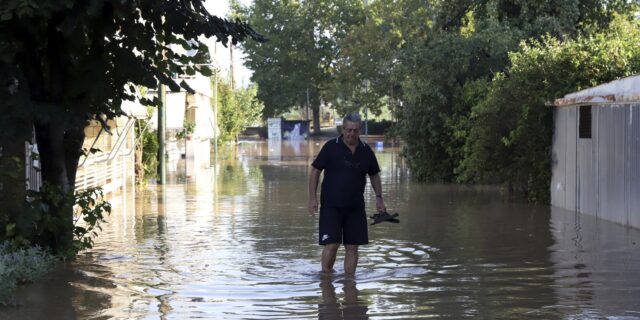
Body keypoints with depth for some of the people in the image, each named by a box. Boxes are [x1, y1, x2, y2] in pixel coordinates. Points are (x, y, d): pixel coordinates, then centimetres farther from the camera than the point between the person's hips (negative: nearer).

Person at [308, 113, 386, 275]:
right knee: (331, 244, -10)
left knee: (352, 246, 4)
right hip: (331, 205, -4)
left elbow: (374, 175, 18)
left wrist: (379, 198, 8)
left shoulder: (366, 150, 5)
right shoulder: (331, 147, -6)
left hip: (355, 207, 4)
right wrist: (312, 198, -10)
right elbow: (315, 171, -3)